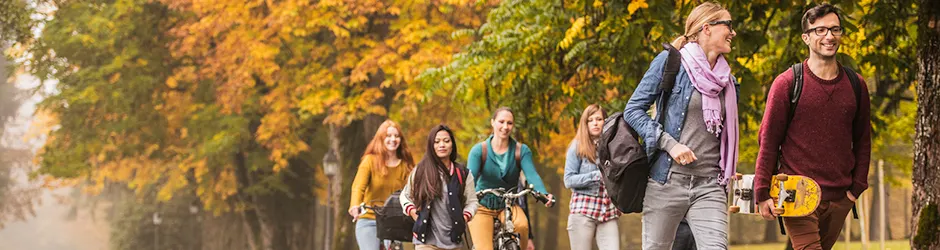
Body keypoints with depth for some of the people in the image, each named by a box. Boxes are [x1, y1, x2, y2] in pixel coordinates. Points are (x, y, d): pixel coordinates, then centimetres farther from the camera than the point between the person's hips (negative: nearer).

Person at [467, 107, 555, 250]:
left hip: (509, 206, 1)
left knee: (522, 225, -32)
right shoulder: (479, 150, -8)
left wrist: (544, 194, -38)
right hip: (482, 206, -1)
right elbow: (471, 177, -21)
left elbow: (532, 175, -17)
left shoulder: (521, 151, -4)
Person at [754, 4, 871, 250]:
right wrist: (762, 193, -6)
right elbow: (768, 140, -2)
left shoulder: (855, 85, 9)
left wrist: (857, 186, 6)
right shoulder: (787, 83, -2)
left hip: (839, 199, 4)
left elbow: (862, 140, 15)